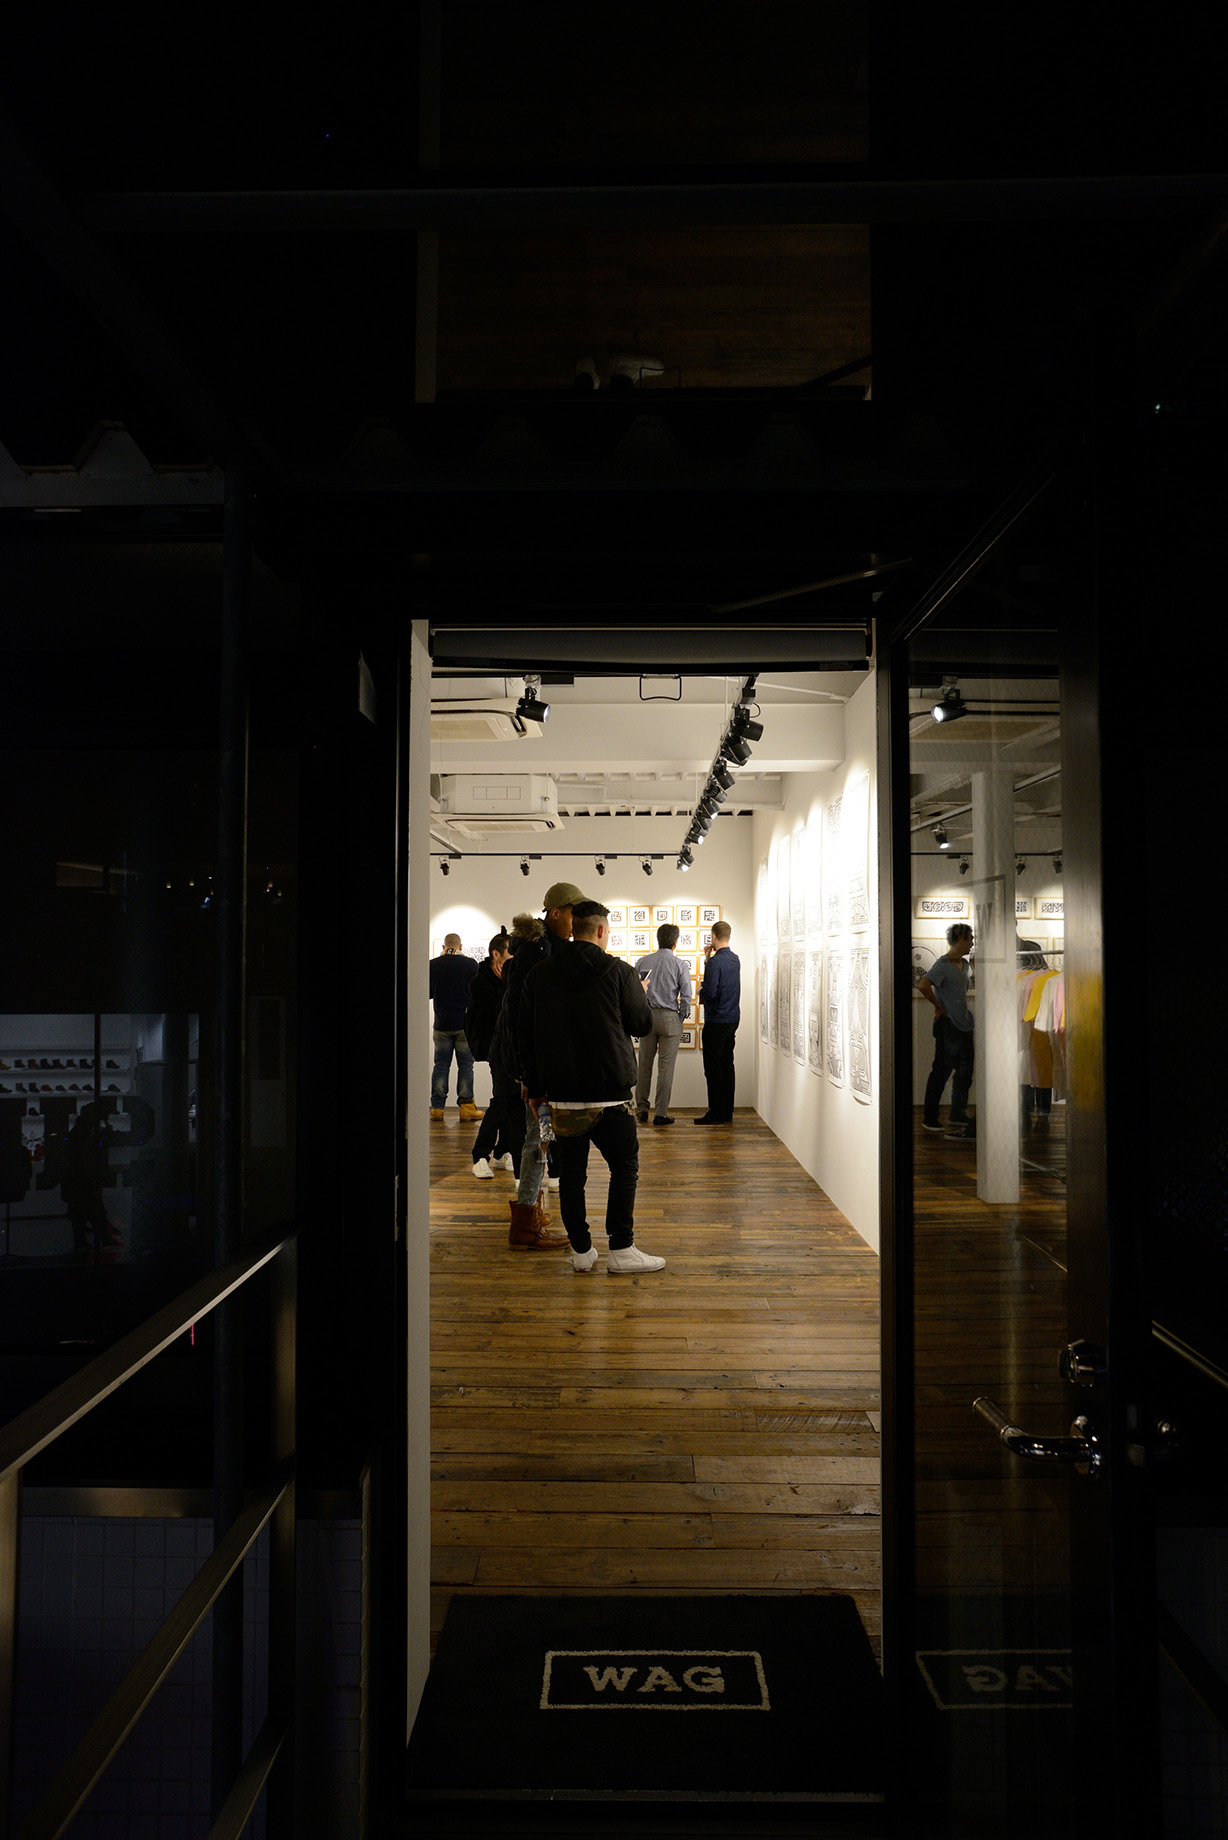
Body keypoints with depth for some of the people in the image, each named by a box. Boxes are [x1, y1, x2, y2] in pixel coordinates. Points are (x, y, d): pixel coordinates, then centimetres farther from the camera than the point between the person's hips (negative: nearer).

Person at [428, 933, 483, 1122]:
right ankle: (466, 1105, 3)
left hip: (442, 1024, 1)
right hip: (465, 1023, -1)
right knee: (466, 1065, 5)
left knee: (441, 1065, 8)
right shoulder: (470, 964, -7)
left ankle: (437, 1106, 8)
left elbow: (428, 993, 5)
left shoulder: (433, 965, -4)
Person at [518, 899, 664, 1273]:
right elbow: (642, 1024, 1)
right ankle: (620, 1249, 9)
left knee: (571, 1170, 12)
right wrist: (639, 994, 21)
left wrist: (535, 1087, 15)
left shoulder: (540, 973, 4)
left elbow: (525, 1034, 8)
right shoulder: (618, 972, -8)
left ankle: (581, 1250, 17)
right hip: (610, 1095, -4)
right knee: (624, 1168, 8)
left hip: (560, 1095, 4)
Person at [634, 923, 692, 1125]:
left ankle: (641, 1108, 17)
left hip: (646, 1016, 3)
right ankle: (661, 1113, 3)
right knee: (666, 1067, 2)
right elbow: (686, 996, -6)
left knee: (644, 1064, 13)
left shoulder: (642, 962, 3)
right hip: (670, 1018, -3)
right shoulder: (679, 965, -4)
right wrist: (681, 1018, 6)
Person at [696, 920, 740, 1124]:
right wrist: (708, 959, 17)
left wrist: (700, 991, 0)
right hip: (733, 1018, 8)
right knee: (727, 1065, 12)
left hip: (716, 1021, -8)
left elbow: (710, 992, -21)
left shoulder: (716, 961, -17)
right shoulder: (735, 960, 9)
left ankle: (717, 1113, -1)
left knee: (713, 1068, -3)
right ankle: (727, 1112, 16)